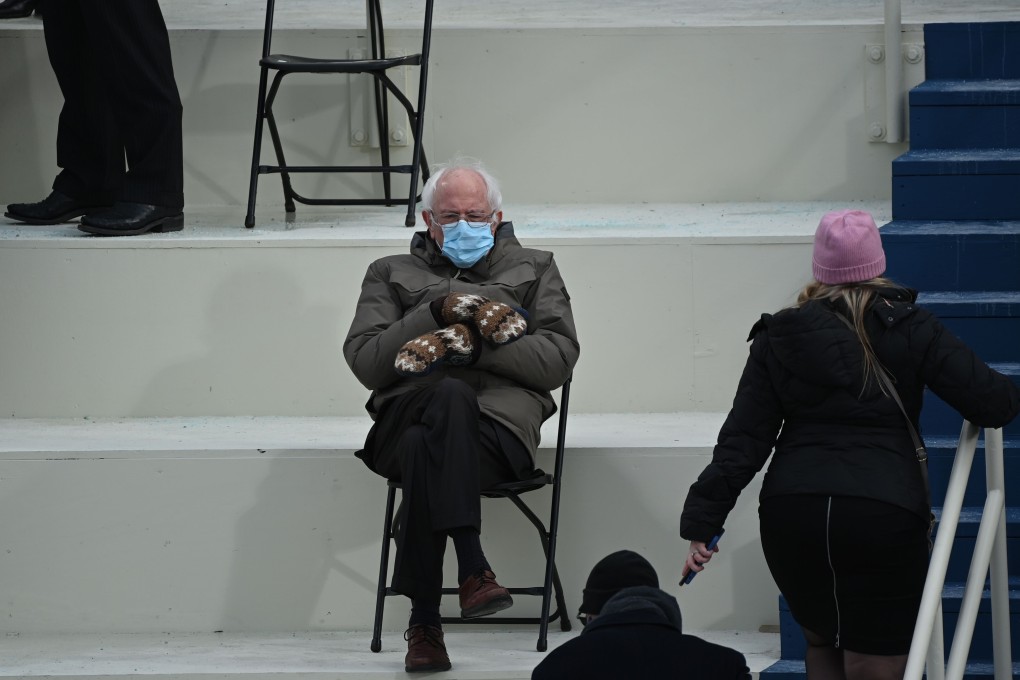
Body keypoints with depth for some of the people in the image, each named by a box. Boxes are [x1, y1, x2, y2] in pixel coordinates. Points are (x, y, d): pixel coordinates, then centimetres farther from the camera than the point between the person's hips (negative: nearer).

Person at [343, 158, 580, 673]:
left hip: (501, 420, -1)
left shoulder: (533, 269, 25)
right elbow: (364, 361, 9)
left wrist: (470, 343, -4)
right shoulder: (392, 274, 27)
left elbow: (559, 359, 8)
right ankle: (472, 569, -46)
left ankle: (424, 623, -40)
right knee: (452, 397, -39)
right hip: (408, 413, 1)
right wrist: (436, 312, -3)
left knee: (425, 451, -37)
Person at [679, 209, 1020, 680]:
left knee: (821, 641, 26)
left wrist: (703, 521, 1)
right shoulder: (909, 330, 2)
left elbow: (743, 439, 2)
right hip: (883, 514, -3)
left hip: (790, 514, 3)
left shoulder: (779, 338, 8)